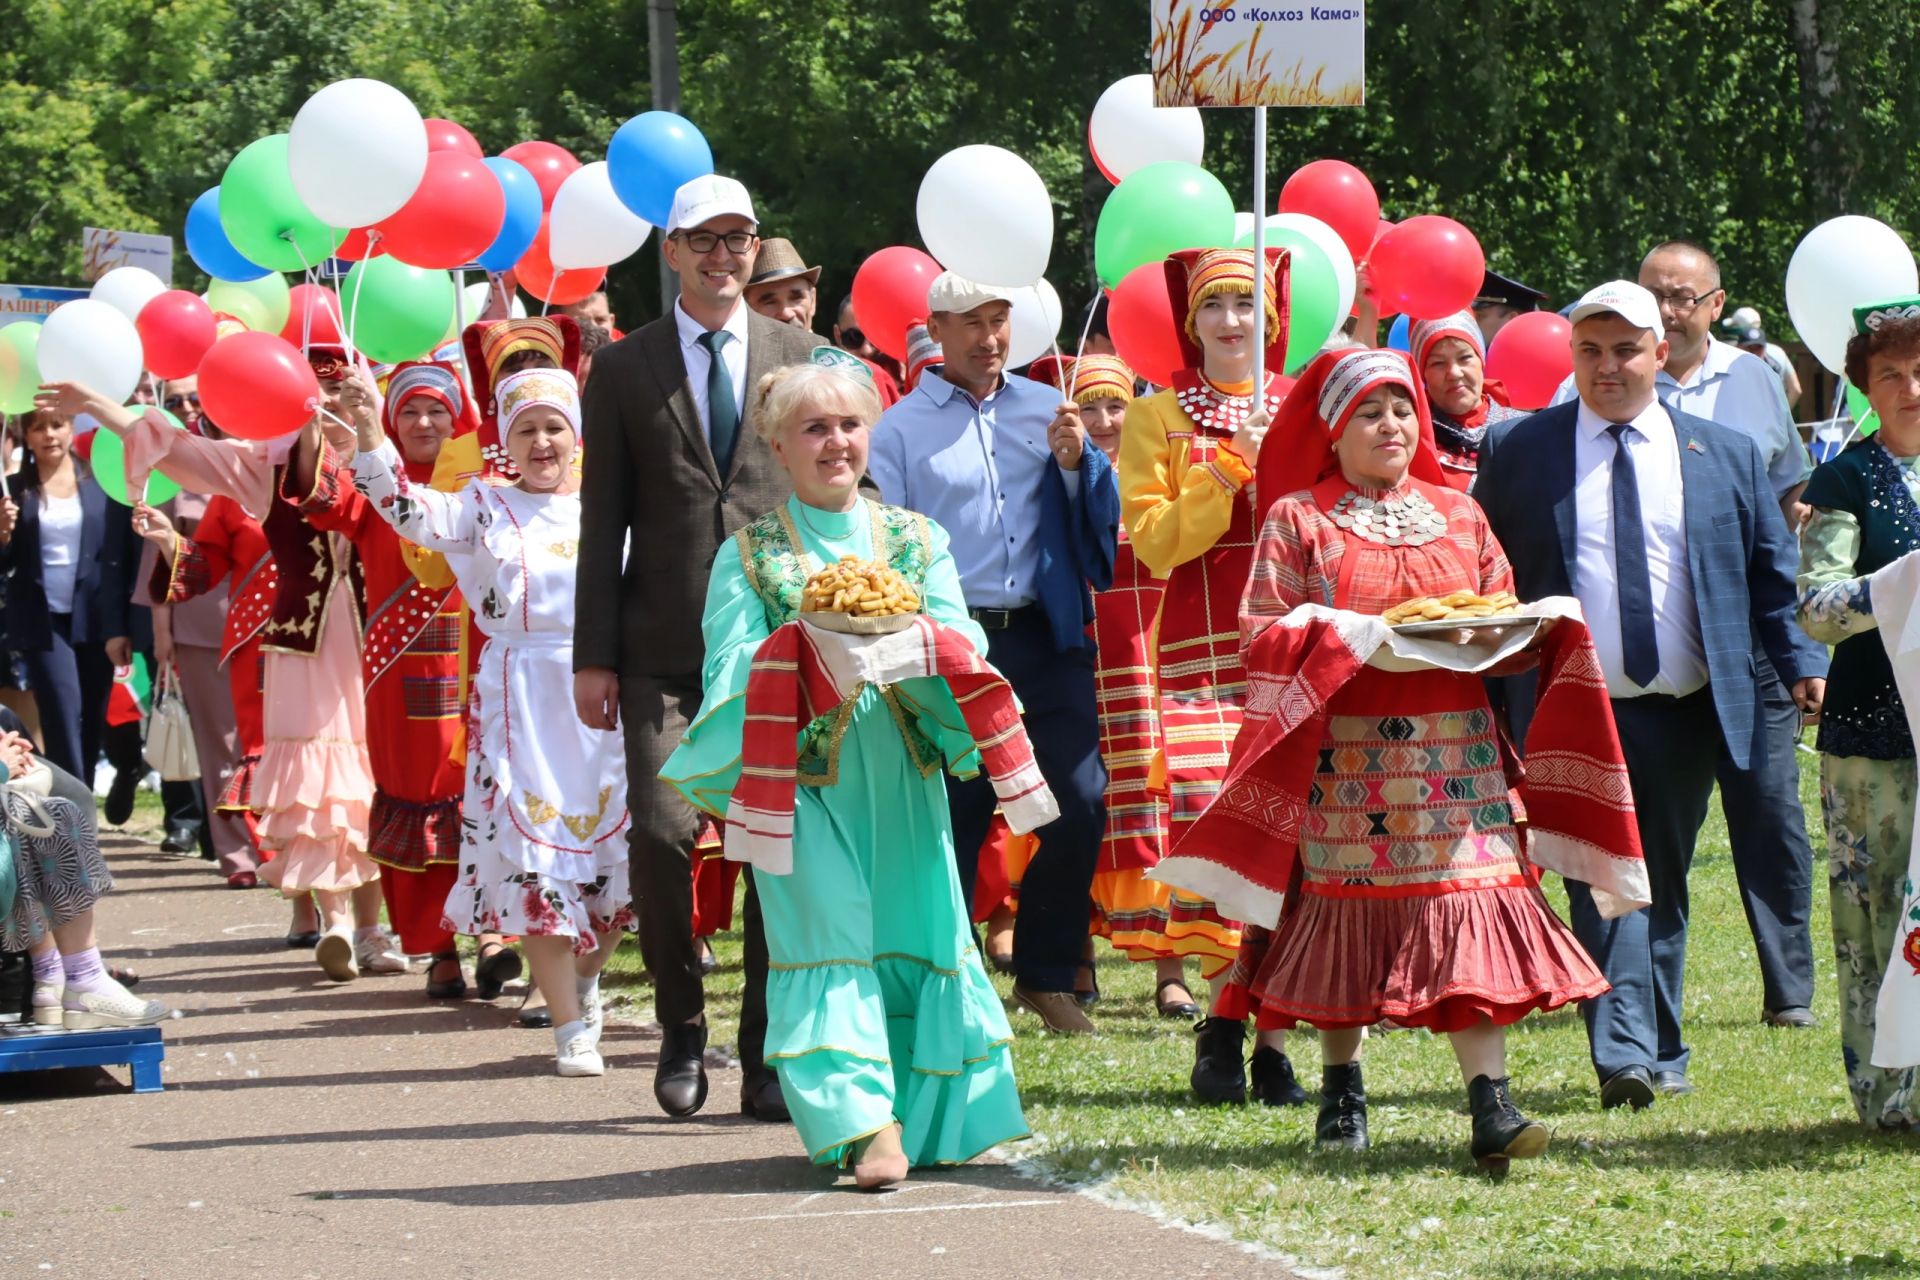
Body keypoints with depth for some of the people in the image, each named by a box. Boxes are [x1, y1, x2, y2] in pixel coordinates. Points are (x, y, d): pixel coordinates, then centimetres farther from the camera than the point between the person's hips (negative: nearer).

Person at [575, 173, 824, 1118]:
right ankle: (682, 1031, 7)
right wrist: (594, 655, 1)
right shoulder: (625, 368, 8)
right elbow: (603, 520, 7)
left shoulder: (800, 357, 10)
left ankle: (767, 1053, 9)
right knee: (661, 831, -12)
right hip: (666, 648, -1)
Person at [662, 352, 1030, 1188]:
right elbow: (733, 669, -4)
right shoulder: (748, 553, 5)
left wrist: (911, 640, -18)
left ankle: (930, 1117, 11)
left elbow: (966, 648, 3)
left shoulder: (917, 540, 11)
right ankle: (865, 1122, -14)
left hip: (901, 773, 3)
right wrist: (811, 646, -21)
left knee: (917, 927, 1)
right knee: (829, 931, -10)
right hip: (803, 773, -3)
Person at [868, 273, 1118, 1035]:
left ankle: (1046, 974, 12)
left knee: (1080, 803, -4)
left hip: (1047, 636, 3)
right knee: (954, 820, 0)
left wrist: (1076, 462, -5)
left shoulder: (1046, 411, 14)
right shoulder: (900, 429, 5)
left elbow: (1098, 524, 15)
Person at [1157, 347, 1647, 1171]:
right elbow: (1262, 634, -2)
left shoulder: (1459, 516, 15)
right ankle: (1342, 1092, 16)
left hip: (1456, 752, 2)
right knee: (1344, 916, 1)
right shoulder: (1297, 521, 5)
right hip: (1344, 755, -2)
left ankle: (1491, 1103, -14)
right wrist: (1345, 637, -17)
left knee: (1470, 913, -9)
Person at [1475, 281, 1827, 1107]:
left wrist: (1802, 663, 0)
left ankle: (1660, 1055, 19)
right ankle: (1622, 1055, -21)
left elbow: (1772, 573, 12)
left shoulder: (1726, 454, 10)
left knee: (1663, 883, 10)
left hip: (1688, 715, 3)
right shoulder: (1515, 451, 5)